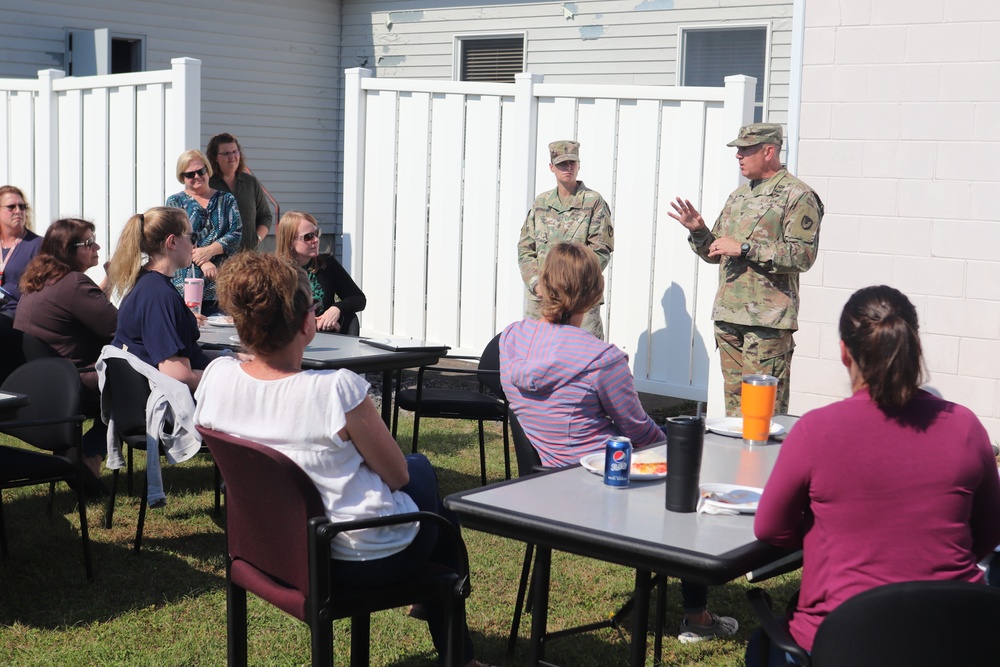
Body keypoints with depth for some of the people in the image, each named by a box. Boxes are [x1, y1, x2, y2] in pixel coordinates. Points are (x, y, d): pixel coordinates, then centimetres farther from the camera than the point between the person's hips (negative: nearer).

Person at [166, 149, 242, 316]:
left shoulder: (227, 200, 13)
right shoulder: (175, 202, 9)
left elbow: (236, 233, 1)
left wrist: (210, 251, -14)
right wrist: (203, 263, -17)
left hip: (219, 284, 1)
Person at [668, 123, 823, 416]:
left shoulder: (797, 196, -5)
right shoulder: (738, 196, 19)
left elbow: (803, 254, -18)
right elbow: (716, 254, 24)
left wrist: (744, 248, -18)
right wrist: (698, 231, 3)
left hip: (767, 320, -8)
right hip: (727, 315, 8)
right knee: (734, 399, 12)